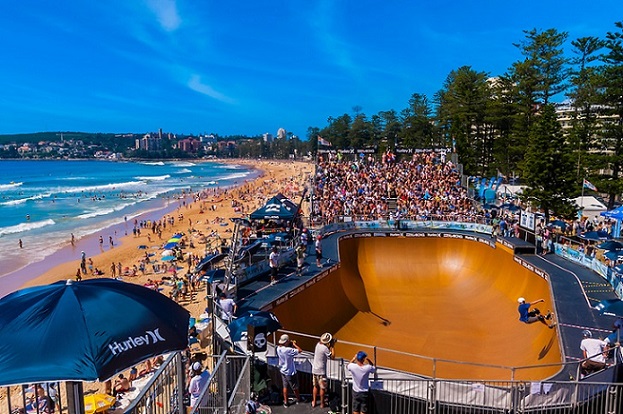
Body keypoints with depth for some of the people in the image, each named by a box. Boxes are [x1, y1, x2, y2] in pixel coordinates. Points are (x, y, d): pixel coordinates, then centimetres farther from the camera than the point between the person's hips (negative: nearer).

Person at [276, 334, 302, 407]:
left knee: (285, 386, 17)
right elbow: (300, 350, -29)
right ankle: (298, 399, 36)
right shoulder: (288, 350, -32)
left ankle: (285, 402, 24)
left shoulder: (278, 349, -10)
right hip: (290, 372, -6)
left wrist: (291, 344, 0)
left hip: (283, 371, 6)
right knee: (295, 387, 16)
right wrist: (294, 344, -16)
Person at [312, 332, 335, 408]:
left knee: (315, 386, 20)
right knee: (322, 388, 9)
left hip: (314, 370, 7)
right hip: (321, 371, -7)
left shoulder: (318, 344, -1)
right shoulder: (325, 348, -23)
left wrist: (330, 346, 2)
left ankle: (314, 402, 29)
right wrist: (332, 346, -12)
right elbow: (332, 356, -15)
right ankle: (322, 404, 21)